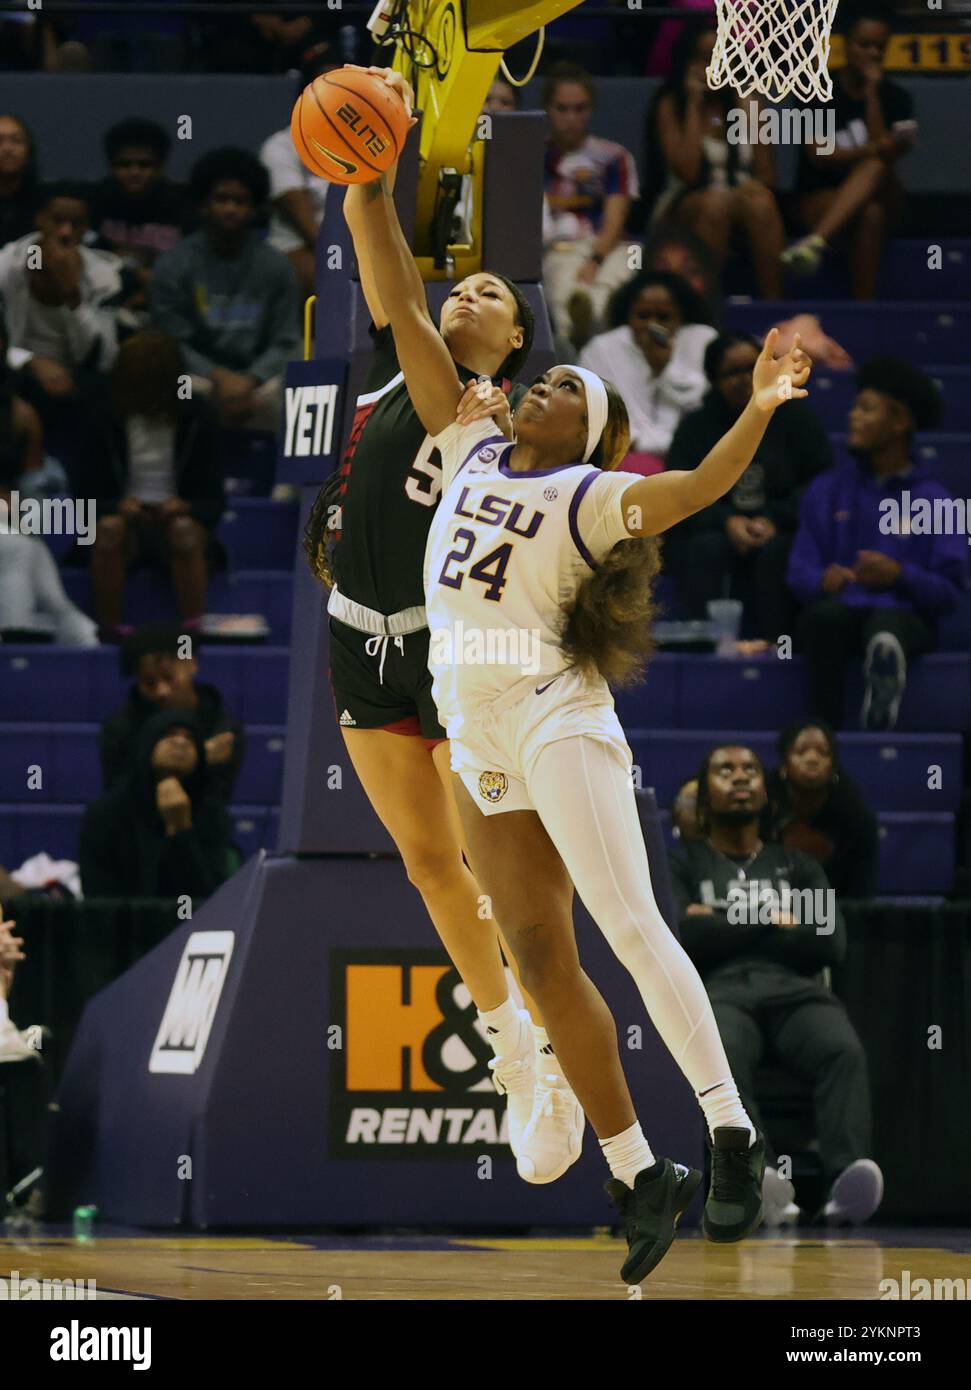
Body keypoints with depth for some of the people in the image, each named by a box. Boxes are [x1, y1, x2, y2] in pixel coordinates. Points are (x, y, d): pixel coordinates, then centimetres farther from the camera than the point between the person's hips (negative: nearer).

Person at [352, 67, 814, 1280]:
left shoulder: (590, 497, -1)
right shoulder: (470, 448, 15)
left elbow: (697, 487, -19)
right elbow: (405, 316, 13)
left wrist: (760, 413, -35)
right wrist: (373, 195, 7)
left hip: (556, 716, -6)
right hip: (476, 737, 6)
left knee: (631, 928, -16)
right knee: (541, 961, 3)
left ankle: (730, 1136, -19)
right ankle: (637, 1176, 6)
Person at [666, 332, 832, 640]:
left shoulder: (796, 416, 5)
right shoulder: (696, 426, 11)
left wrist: (774, 520, -15)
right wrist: (727, 522, -16)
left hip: (781, 532, -1)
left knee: (774, 549, -34)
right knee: (709, 547, -32)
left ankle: (774, 643, -33)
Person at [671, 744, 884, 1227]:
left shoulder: (797, 867, 28)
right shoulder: (683, 865, 22)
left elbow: (831, 943, 9)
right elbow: (681, 936, 0)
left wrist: (724, 925, 6)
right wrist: (772, 921, 5)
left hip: (796, 989, 2)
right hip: (719, 991, -2)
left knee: (844, 1051, -35)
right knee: (720, 1058, -41)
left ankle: (847, 1179, -57)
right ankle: (757, 1177, -62)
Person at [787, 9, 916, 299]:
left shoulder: (896, 98, 6)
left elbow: (884, 155, -9)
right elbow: (818, 154, -10)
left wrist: (872, 92, -10)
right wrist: (872, 151, -24)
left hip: (882, 198, 1)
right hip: (820, 199, -1)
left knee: (877, 167, -36)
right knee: (870, 214, -37)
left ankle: (816, 241, -58)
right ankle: (864, 307, -50)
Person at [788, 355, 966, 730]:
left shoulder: (932, 500, 7)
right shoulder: (827, 490, 16)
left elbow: (948, 591, 1)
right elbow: (800, 571, 9)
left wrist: (900, 576, -17)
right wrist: (822, 579, -15)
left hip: (905, 615, -2)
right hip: (842, 611, 2)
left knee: (886, 626, -40)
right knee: (826, 614, -36)